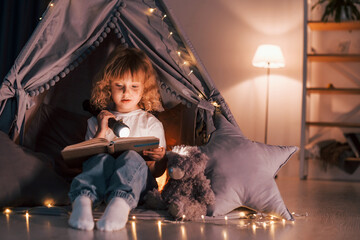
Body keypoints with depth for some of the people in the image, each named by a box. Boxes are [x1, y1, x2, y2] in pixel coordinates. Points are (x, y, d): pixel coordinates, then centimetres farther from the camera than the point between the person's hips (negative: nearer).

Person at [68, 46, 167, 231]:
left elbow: (156, 171, 13)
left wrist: (160, 159, -11)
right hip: (103, 178, 1)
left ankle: (121, 202, -61)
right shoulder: (98, 121, 23)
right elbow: (86, 156, 12)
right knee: (102, 159, -32)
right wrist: (101, 132, 2)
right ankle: (83, 199, -59)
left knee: (132, 157, -34)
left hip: (137, 181, -1)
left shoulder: (151, 123, 19)